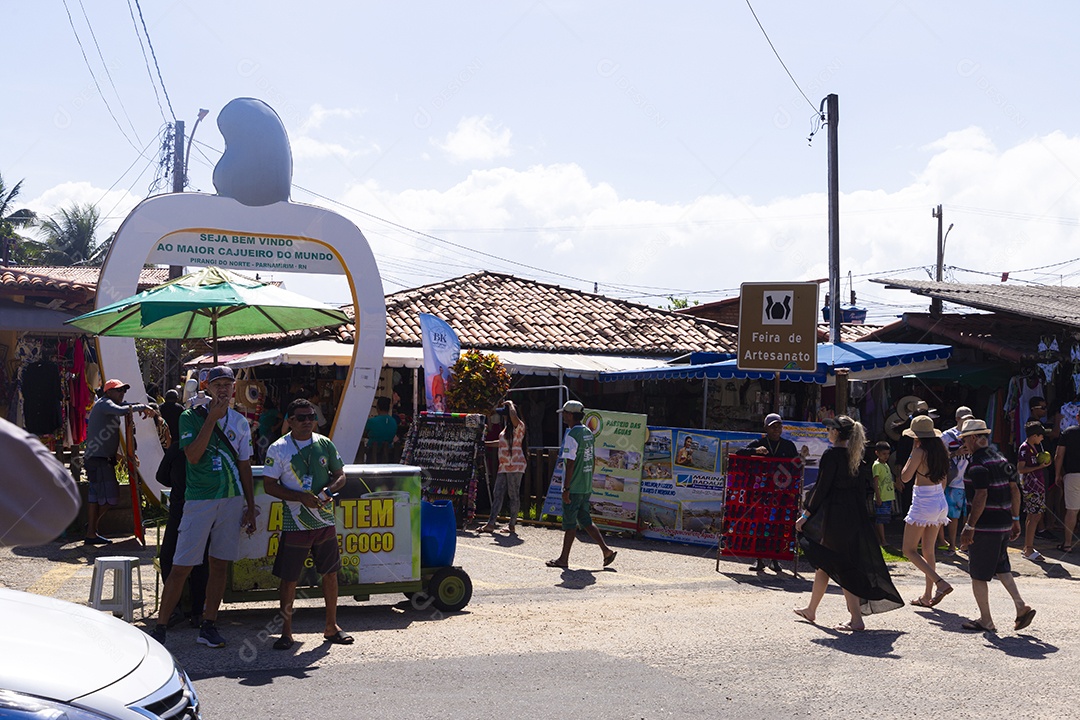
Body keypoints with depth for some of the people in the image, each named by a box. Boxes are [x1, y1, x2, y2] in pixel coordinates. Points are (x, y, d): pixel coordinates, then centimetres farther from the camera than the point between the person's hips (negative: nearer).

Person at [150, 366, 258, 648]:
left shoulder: (240, 422, 11)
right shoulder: (191, 417, -1)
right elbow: (193, 456, -16)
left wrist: (250, 508, 11)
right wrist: (212, 418, -16)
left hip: (232, 499, 4)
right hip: (199, 500, -4)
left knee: (220, 565, 6)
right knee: (181, 567, -5)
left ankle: (208, 627, 15)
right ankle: (160, 627, 2)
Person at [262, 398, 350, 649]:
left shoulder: (325, 444, 6)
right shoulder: (278, 449, -4)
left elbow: (340, 475, 12)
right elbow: (269, 485, -6)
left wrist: (328, 491, -9)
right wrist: (301, 497, -17)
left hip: (325, 520, 3)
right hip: (295, 523, -3)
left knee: (330, 573, 10)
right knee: (289, 578, 0)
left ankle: (331, 627, 24)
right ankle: (286, 632, 13)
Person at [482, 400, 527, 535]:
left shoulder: (519, 426, -9)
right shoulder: (507, 428, 19)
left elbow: (514, 416, -31)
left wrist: (510, 404, -12)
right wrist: (485, 443, 37)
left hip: (515, 466, -9)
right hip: (504, 466, 9)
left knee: (514, 495, -2)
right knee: (497, 494, 4)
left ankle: (512, 526, 4)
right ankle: (491, 524, 3)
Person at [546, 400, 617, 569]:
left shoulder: (571, 435, -16)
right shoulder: (588, 433, 10)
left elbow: (570, 464, -19)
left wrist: (566, 489, -17)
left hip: (574, 487, -8)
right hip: (587, 486, 8)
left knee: (569, 523, 0)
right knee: (584, 520, 14)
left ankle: (564, 559, 7)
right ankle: (606, 550, 8)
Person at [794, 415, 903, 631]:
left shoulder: (831, 455, -14)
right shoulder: (856, 456, 7)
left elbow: (822, 488, -15)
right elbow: (865, 484, 10)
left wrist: (806, 515, -9)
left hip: (833, 516, -8)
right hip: (854, 516, 8)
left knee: (840, 566, -2)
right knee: (824, 562, 17)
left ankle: (856, 618, -5)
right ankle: (811, 610, 29)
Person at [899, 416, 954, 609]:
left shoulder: (920, 452, -16)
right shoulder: (941, 451, 7)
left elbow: (905, 477, -12)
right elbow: (944, 480, 15)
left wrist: (912, 452, -7)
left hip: (922, 504, -8)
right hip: (940, 503, 8)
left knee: (909, 550, 0)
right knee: (928, 551, 15)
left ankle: (940, 583, -14)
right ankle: (927, 596, 17)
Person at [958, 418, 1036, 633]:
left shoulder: (978, 464, -17)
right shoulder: (1001, 459, 10)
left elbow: (980, 497, -23)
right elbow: (1015, 490, 13)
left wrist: (969, 527, -20)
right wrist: (1015, 519, 19)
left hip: (985, 525, -9)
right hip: (1004, 522, 9)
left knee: (978, 575, 2)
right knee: (1000, 567, 21)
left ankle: (985, 621, 8)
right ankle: (1021, 606, 10)